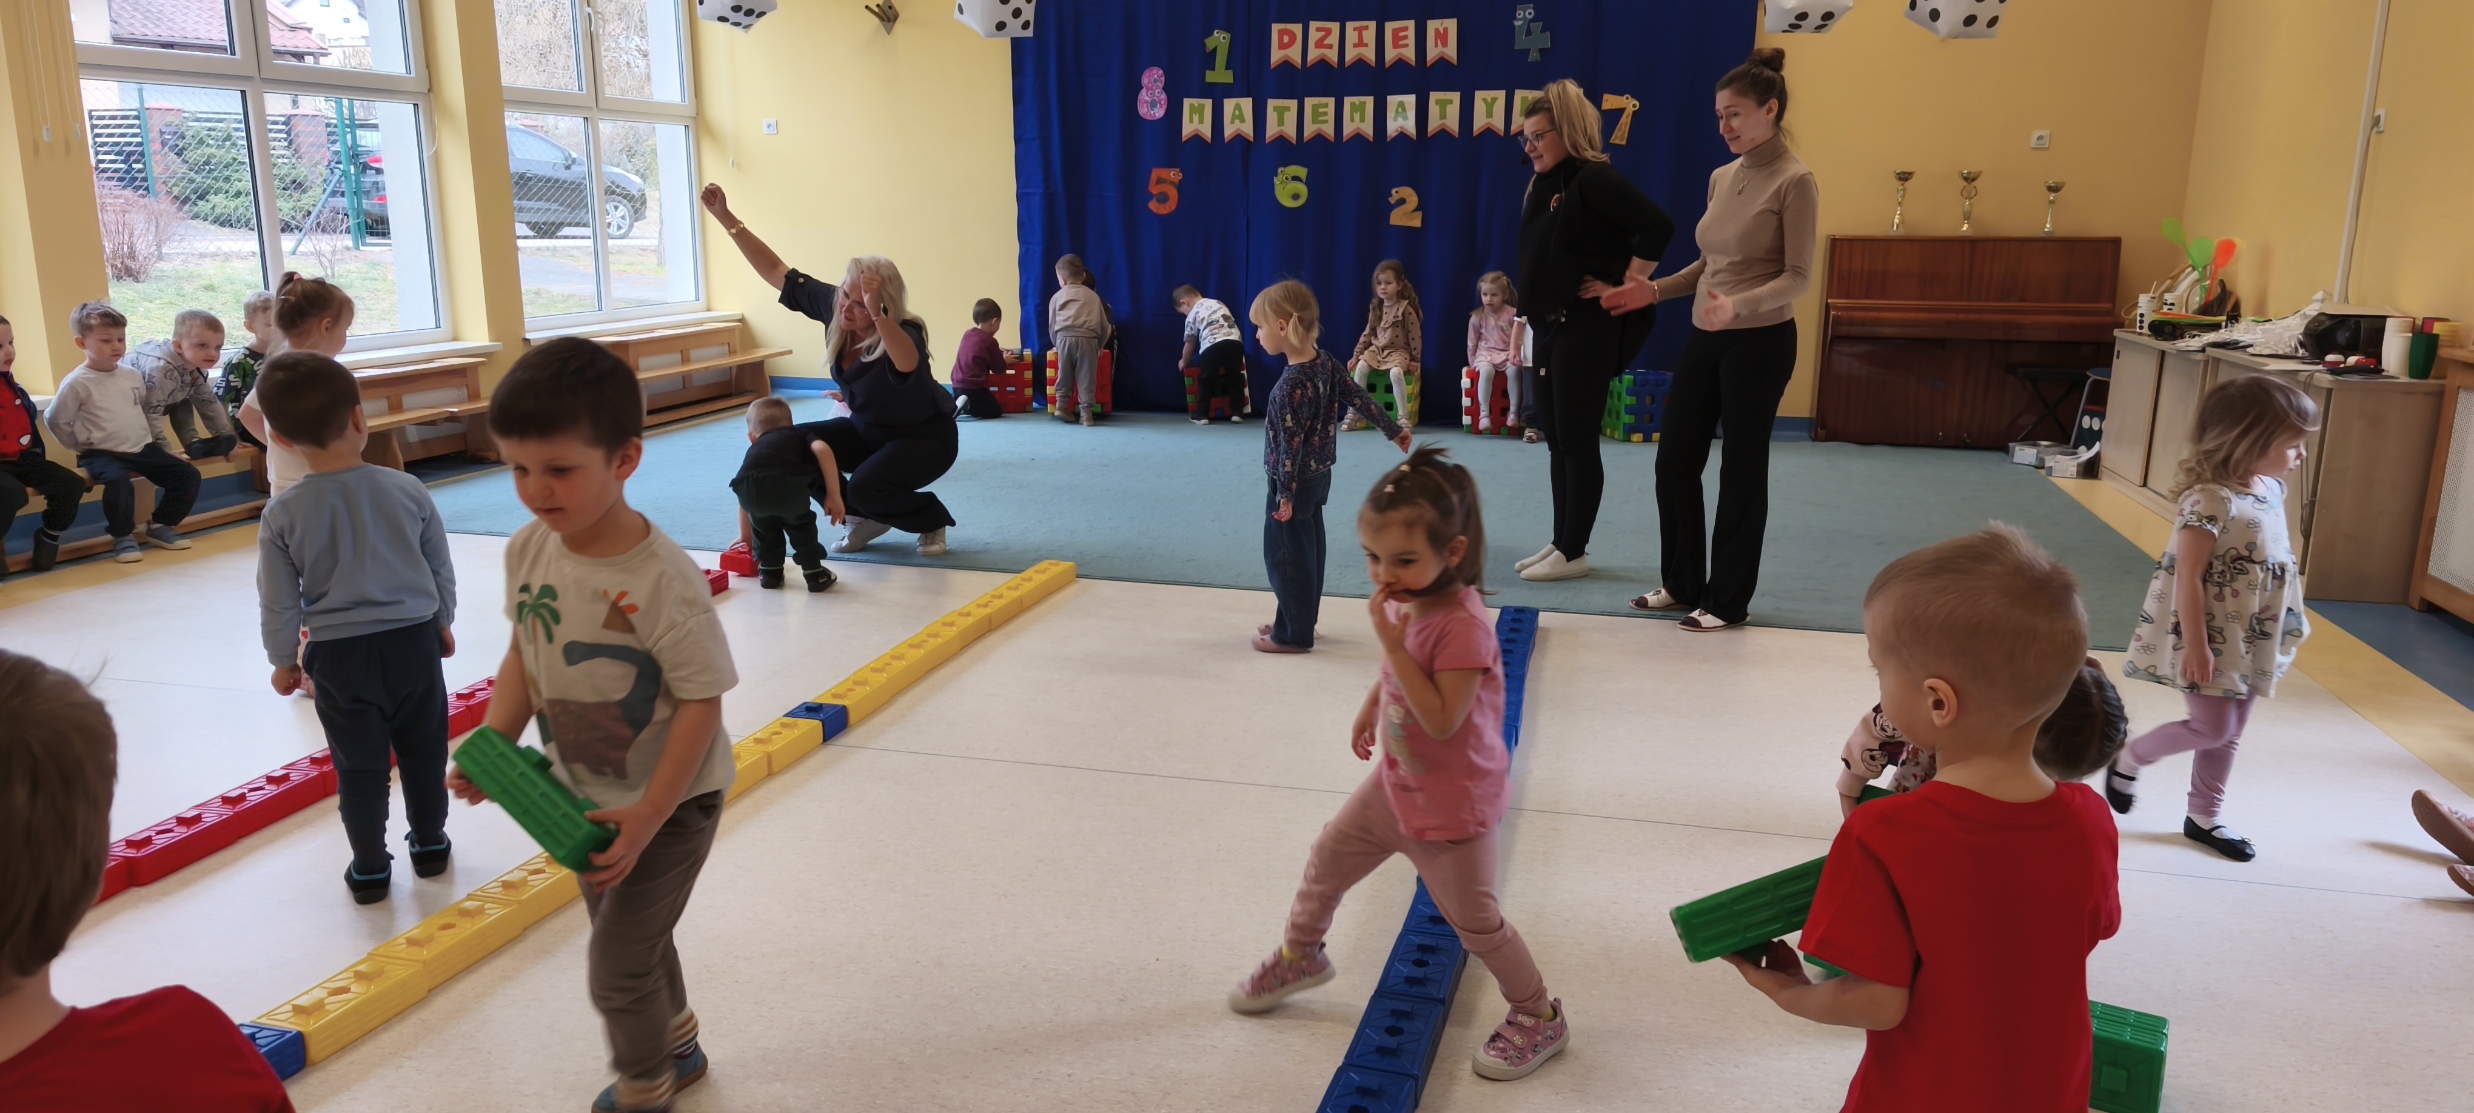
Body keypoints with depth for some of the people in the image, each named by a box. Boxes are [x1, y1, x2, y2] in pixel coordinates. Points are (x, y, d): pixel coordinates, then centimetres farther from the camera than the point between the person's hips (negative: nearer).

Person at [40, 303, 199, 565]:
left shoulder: (132, 376, 8)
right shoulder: (77, 383, -9)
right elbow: (55, 421, -5)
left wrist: (149, 437, 13)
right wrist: (81, 446, -4)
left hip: (142, 449, 6)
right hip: (101, 454, -6)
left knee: (187, 474, -4)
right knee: (119, 482, -35)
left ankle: (160, 526, 12)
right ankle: (123, 536, -12)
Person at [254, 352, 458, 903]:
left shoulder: (282, 514, -11)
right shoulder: (408, 490, -9)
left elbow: (279, 603, -4)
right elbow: (441, 569, 2)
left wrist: (284, 660, 11)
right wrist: (442, 621, 18)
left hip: (338, 656, -1)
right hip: (414, 641, 1)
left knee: (358, 766, 11)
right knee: (423, 751, 17)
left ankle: (369, 867, 21)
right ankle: (430, 843, 31)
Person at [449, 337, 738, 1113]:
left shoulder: (662, 579, -30)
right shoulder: (529, 551, -10)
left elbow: (701, 704, -25)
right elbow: (524, 656, 5)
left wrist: (646, 819, -24)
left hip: (669, 803, -6)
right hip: (584, 797, 7)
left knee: (617, 968, 2)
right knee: (636, 942, 24)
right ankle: (676, 1050, 50)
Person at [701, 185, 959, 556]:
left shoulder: (905, 333, -33)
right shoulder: (833, 306, -14)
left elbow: (907, 363, -59)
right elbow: (775, 270, -7)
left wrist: (877, 315, -73)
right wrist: (727, 218, -12)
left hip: (925, 437, -7)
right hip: (867, 429, 7)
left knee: (866, 488, -31)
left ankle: (933, 519, 2)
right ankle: (866, 518, 8)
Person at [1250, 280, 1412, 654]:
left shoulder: (1291, 385, -25)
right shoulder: (1325, 361, -1)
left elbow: (1291, 443, -23)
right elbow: (1360, 398, 5)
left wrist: (1285, 493, -18)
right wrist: (1394, 430, 15)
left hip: (1295, 483, -9)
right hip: (1319, 477, 9)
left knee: (1284, 556, 3)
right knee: (1307, 550, 18)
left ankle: (1293, 635, 11)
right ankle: (1301, 622, 30)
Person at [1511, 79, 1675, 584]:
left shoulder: (1594, 179, -14)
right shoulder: (1543, 186, 12)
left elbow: (1658, 226, -22)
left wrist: (1628, 288, -16)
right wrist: (1533, 320, 12)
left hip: (1587, 328, -9)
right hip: (1550, 326, 9)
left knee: (1577, 440, -3)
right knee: (1556, 439, 12)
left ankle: (1574, 552, 5)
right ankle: (1560, 544, 21)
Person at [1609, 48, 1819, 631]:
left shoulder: (1794, 181, -11)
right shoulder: (1722, 177, 11)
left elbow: (1798, 277, -14)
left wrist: (1739, 305, -30)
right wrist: (1653, 290, 5)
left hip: (1759, 343, -7)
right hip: (1704, 339, 7)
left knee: (1741, 470, 2)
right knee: (1674, 459, 9)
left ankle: (1728, 599, 15)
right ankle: (1682, 583, 25)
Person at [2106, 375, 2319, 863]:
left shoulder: (2272, 488, 4)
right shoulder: (2212, 500, -24)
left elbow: (2275, 562, 15)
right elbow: (2188, 576, -24)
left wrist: (2285, 627, 18)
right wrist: (2195, 645, -23)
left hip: (2252, 637, 9)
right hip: (2210, 635, -9)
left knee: (2229, 732, 15)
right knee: (2212, 728, -4)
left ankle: (2205, 817, 28)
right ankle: (2129, 758, 20)